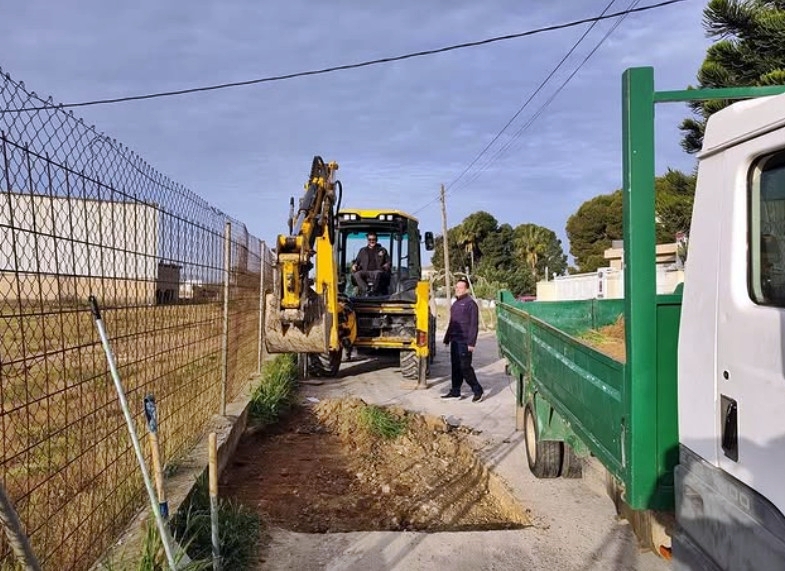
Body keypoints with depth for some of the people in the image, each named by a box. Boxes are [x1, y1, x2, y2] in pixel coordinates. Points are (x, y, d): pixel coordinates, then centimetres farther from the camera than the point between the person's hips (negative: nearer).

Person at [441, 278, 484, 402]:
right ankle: (455, 392, 17)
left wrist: (471, 343, -19)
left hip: (464, 342, -8)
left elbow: (473, 325, -14)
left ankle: (478, 391, 5)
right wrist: (447, 339, 22)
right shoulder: (455, 304, 17)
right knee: (455, 367, 10)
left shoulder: (470, 304, -9)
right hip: (455, 341, 8)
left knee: (465, 367, -7)